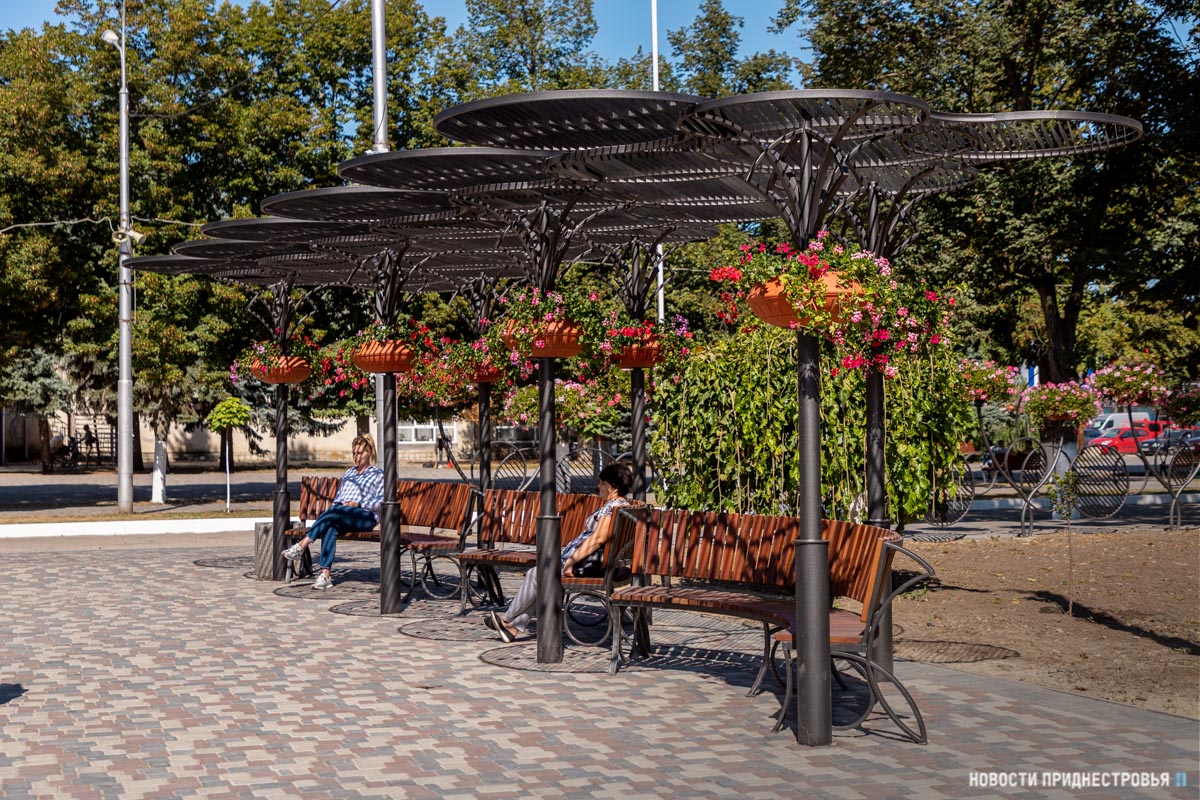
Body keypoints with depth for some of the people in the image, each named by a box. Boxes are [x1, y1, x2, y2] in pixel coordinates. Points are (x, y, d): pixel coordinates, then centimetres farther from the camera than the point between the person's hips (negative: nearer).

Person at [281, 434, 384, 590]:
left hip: (366, 516, -5)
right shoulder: (349, 472, 30)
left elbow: (382, 502, -2)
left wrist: (358, 504, -13)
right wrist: (333, 510, 5)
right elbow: (338, 495, 27)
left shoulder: (378, 474, 9)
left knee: (335, 511, -35)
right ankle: (325, 575, -43)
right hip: (341, 515, 5)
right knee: (330, 528, -32)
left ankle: (301, 545, -41)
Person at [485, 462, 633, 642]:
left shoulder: (611, 507, -19)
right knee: (542, 579, 17)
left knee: (536, 575, 1)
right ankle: (515, 627, 16)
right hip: (597, 563, 11)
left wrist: (572, 560, -24)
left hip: (587, 564, -11)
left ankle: (507, 619, 16)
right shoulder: (624, 505, 13)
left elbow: (598, 539, -28)